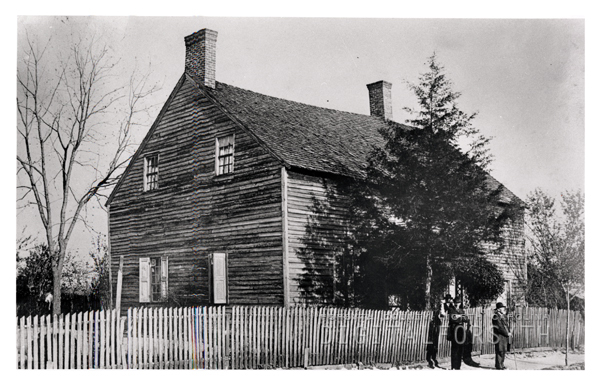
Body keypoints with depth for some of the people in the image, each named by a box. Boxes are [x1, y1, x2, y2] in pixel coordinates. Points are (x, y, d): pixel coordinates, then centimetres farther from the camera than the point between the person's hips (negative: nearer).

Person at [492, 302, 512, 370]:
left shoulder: (503, 316, 16)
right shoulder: (496, 316, -14)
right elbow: (499, 327, -19)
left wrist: (509, 332, 4)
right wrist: (507, 333, -16)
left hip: (504, 336, 9)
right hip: (499, 336, -9)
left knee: (504, 351, 12)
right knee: (500, 351, -6)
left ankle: (501, 365, 21)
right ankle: (499, 367, -1)